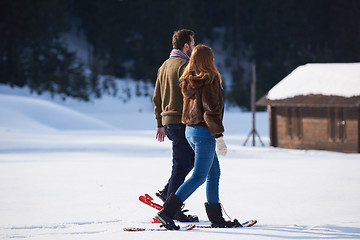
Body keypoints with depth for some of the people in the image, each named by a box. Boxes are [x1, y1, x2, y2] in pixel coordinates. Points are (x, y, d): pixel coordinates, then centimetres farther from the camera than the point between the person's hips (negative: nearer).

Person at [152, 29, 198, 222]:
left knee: (192, 157, 20)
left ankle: (168, 191, 14)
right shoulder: (184, 65, -14)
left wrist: (160, 124, 23)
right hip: (181, 121, -9)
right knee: (181, 164, -3)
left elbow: (157, 98, 18)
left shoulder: (164, 66, 15)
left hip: (167, 121, 9)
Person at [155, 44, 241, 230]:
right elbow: (211, 110, -19)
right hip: (204, 132, -9)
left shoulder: (189, 80, 9)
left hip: (190, 130, 9)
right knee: (199, 176, -7)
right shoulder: (210, 80, -15)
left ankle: (216, 218, 18)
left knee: (214, 173, 16)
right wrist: (219, 137, -17)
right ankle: (167, 212, -15)